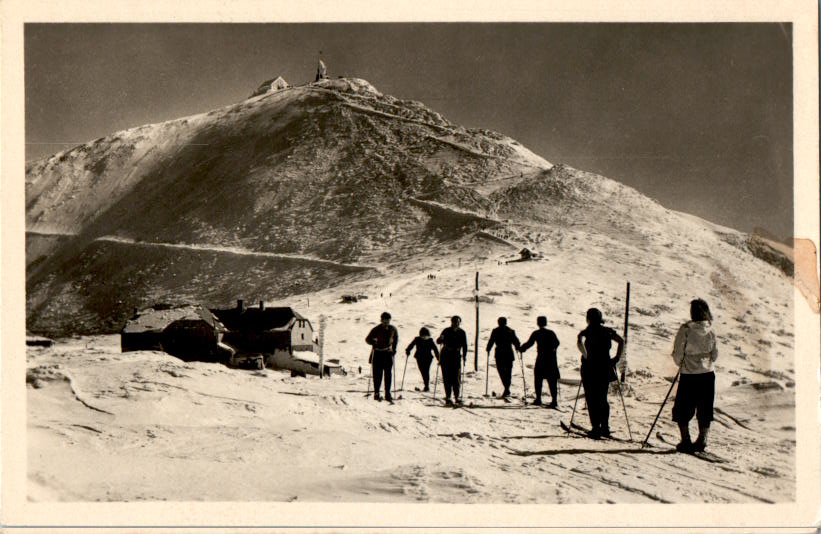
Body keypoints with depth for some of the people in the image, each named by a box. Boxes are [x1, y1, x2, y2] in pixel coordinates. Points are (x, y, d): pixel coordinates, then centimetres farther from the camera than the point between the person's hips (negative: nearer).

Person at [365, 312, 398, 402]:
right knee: (378, 374, -2)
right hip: (378, 354, -3)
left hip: (388, 354, 3)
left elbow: (396, 338, 18)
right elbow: (368, 339, -2)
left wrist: (394, 349, 8)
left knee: (388, 374, 1)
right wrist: (374, 342, -22)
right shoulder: (376, 329, -9)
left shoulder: (392, 329, 1)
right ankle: (376, 393, 7)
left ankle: (388, 394, 6)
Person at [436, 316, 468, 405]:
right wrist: (440, 339, -22)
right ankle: (448, 397, 2)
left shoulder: (461, 333, 6)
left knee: (456, 377, -5)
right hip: (445, 356, 0)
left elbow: (464, 345, 10)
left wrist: (464, 355, -2)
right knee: (447, 377, -2)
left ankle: (457, 397, 3)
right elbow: (438, 341, 1)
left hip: (456, 356, 0)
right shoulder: (446, 331, 3)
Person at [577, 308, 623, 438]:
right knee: (603, 398, 16)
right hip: (605, 368, 4)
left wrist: (586, 356, -14)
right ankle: (605, 427, 14)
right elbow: (621, 341, 3)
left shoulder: (587, 332, -6)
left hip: (590, 368, -4)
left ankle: (596, 428, -1)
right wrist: (617, 358, 4)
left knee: (592, 399, 2)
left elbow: (579, 342, -23)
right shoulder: (608, 331, 6)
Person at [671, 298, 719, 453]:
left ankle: (686, 440, 3)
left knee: (682, 410, 7)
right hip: (708, 375, 4)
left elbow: (677, 353, -10)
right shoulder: (710, 331, -1)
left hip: (689, 376, -4)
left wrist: (681, 363, 10)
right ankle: (702, 440, 12)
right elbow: (715, 355, 7)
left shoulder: (686, 329, -14)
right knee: (704, 409, 13)